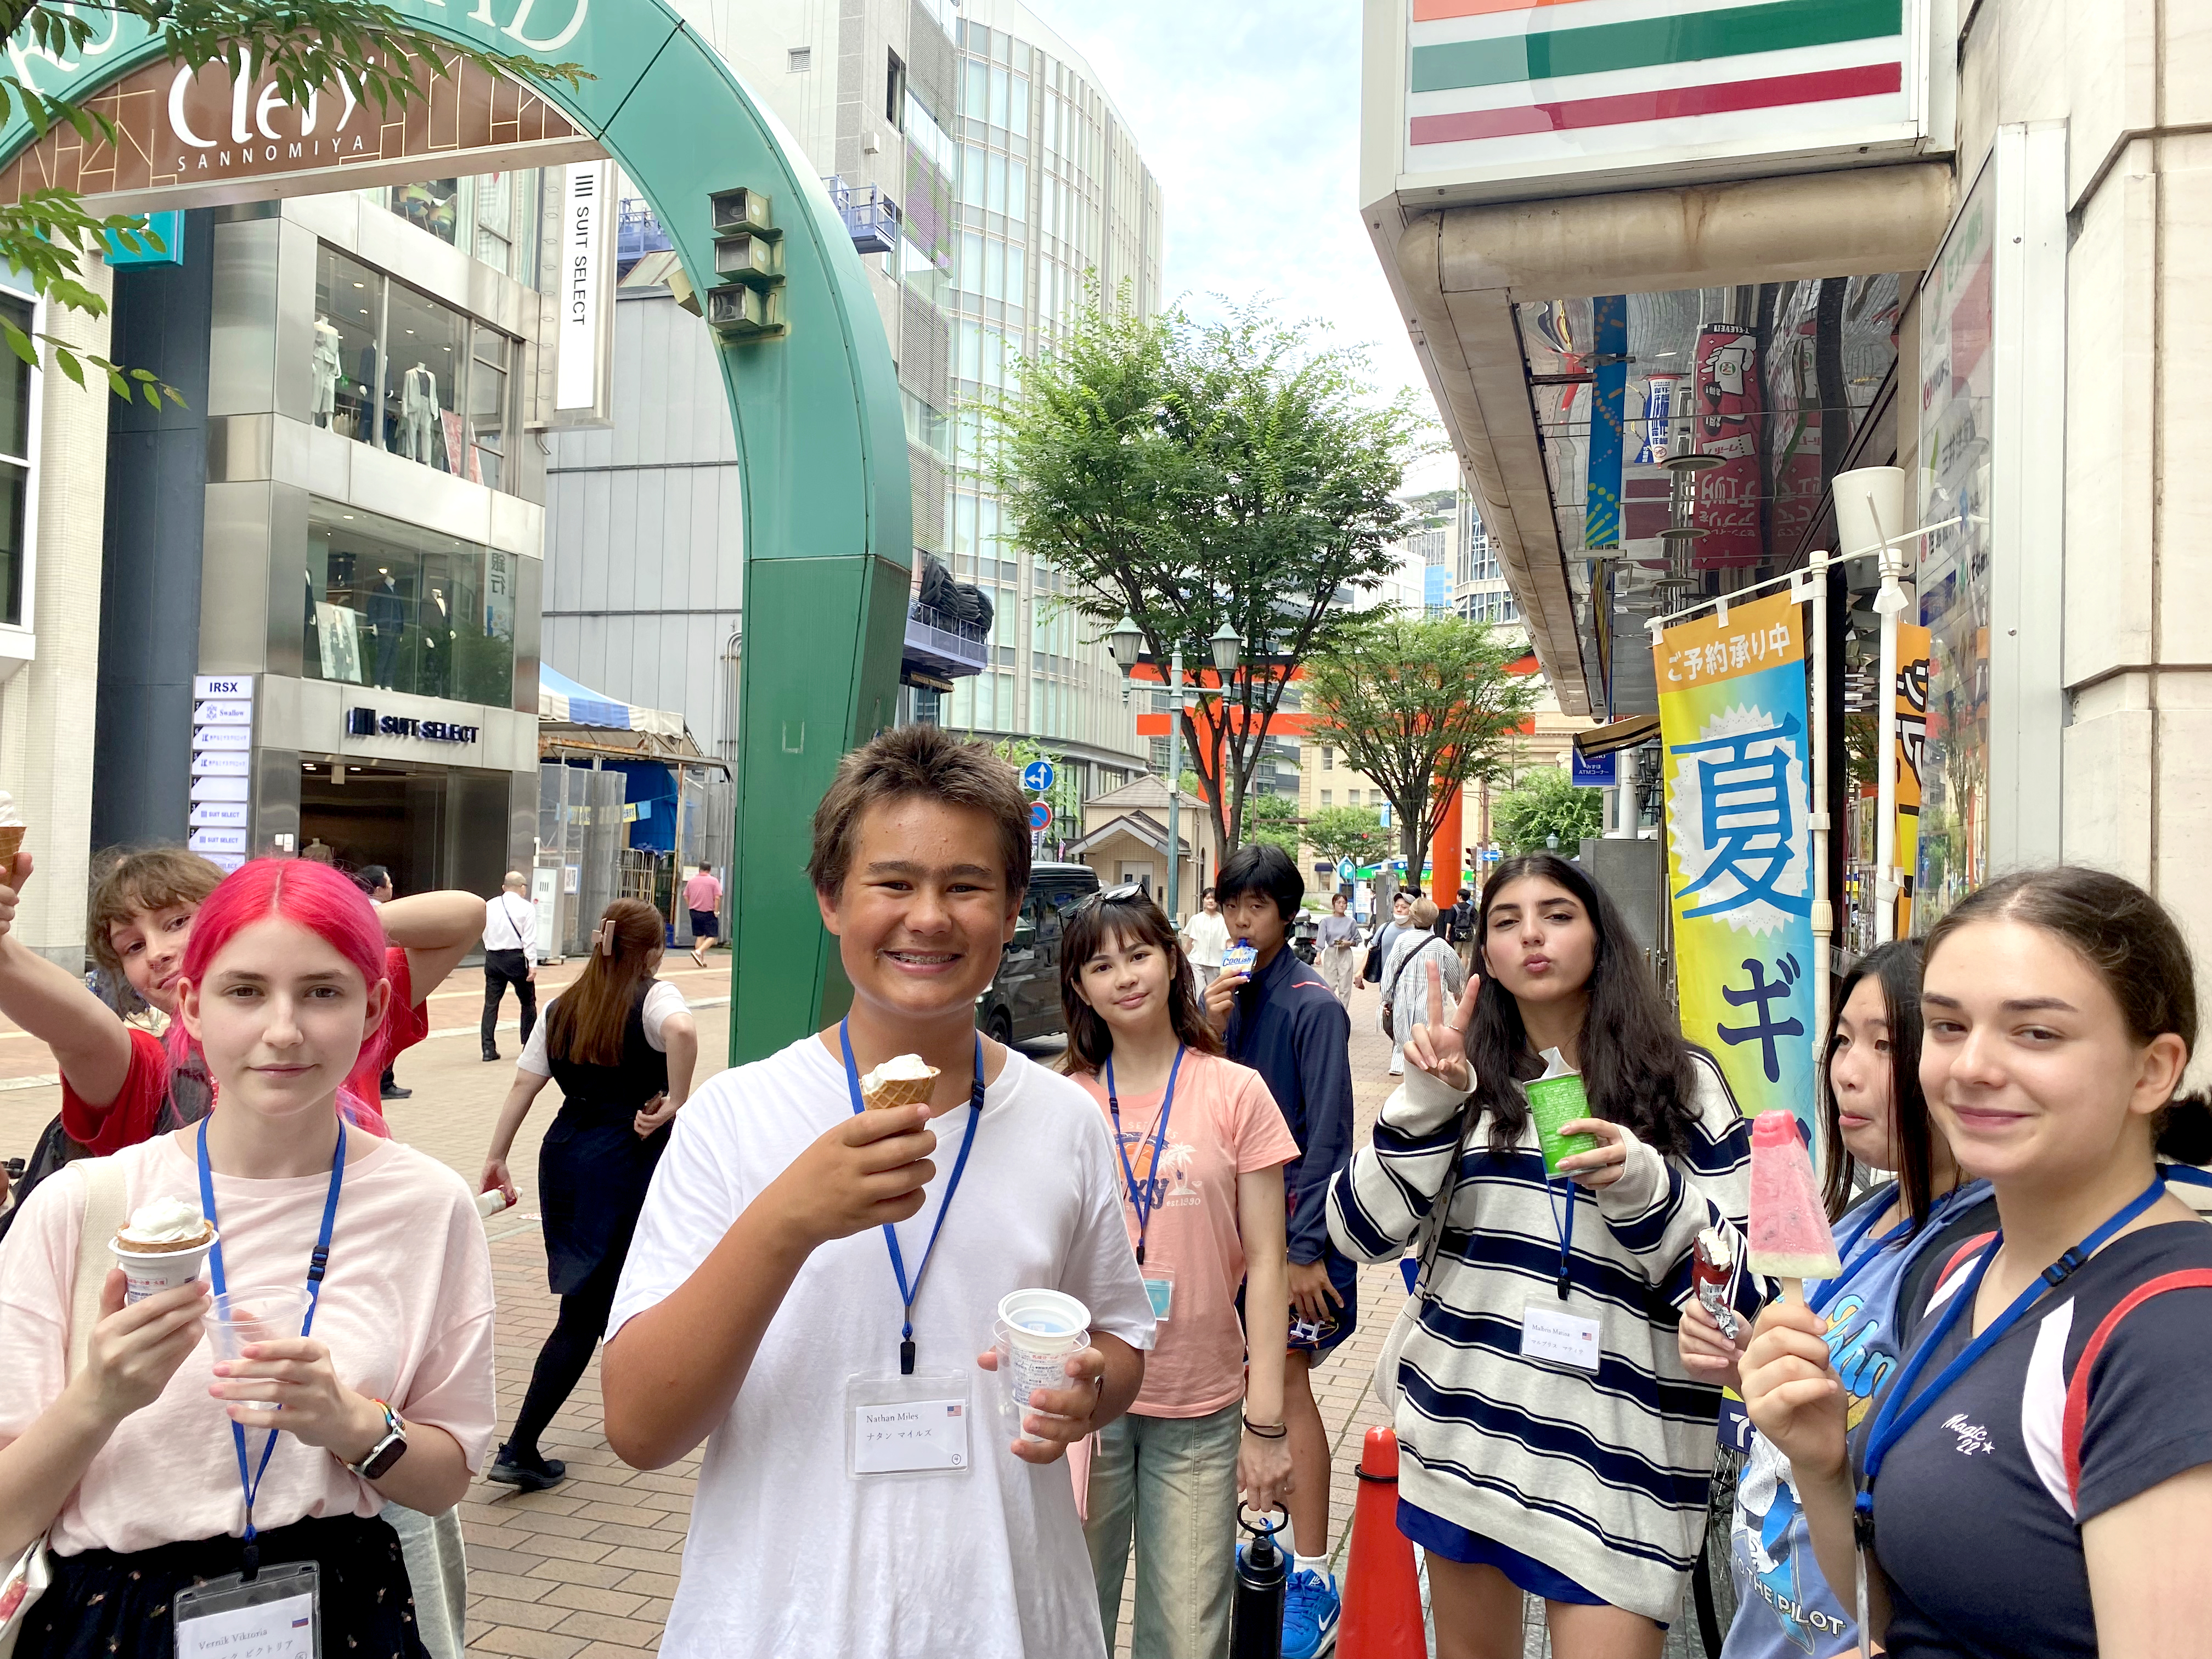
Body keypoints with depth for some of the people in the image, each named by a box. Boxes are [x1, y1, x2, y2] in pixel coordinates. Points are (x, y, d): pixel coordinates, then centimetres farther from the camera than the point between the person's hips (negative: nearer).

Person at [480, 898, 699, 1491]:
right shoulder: (653, 998, -8)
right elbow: (681, 1030, -32)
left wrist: (496, 1159, 9)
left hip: (564, 1153, 7)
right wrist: (676, 1103, -22)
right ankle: (519, 1451, -2)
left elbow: (523, 1086, 6)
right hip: (627, 1160, -7)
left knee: (594, 1290, 23)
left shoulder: (562, 1008, 9)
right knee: (586, 1310, -1)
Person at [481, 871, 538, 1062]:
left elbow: (485, 934, 11)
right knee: (528, 1002, 12)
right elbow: (529, 939, -10)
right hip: (517, 958, -3)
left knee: (491, 1004, 4)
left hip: (493, 958, 3)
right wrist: (533, 964, -9)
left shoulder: (489, 905, 6)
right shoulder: (526, 908, -7)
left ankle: (489, 1049, -2)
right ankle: (529, 1045, 16)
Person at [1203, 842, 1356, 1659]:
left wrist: (1307, 1249, -16)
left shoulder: (1312, 1004, -13)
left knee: (1285, 1380, -4)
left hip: (1294, 1218, -6)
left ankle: (1312, 1578, 6)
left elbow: (1327, 1132, -15)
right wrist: (1210, 1034, -12)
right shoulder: (1222, 994, 6)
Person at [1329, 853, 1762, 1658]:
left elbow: (1737, 1279, -3)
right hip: (1465, 1430, 3)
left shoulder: (1680, 1081, 0)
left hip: (1617, 1455, -3)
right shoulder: (1469, 1079, 7)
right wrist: (1427, 1098, -14)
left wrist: (1641, 1185, -20)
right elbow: (1361, 1232, -3)